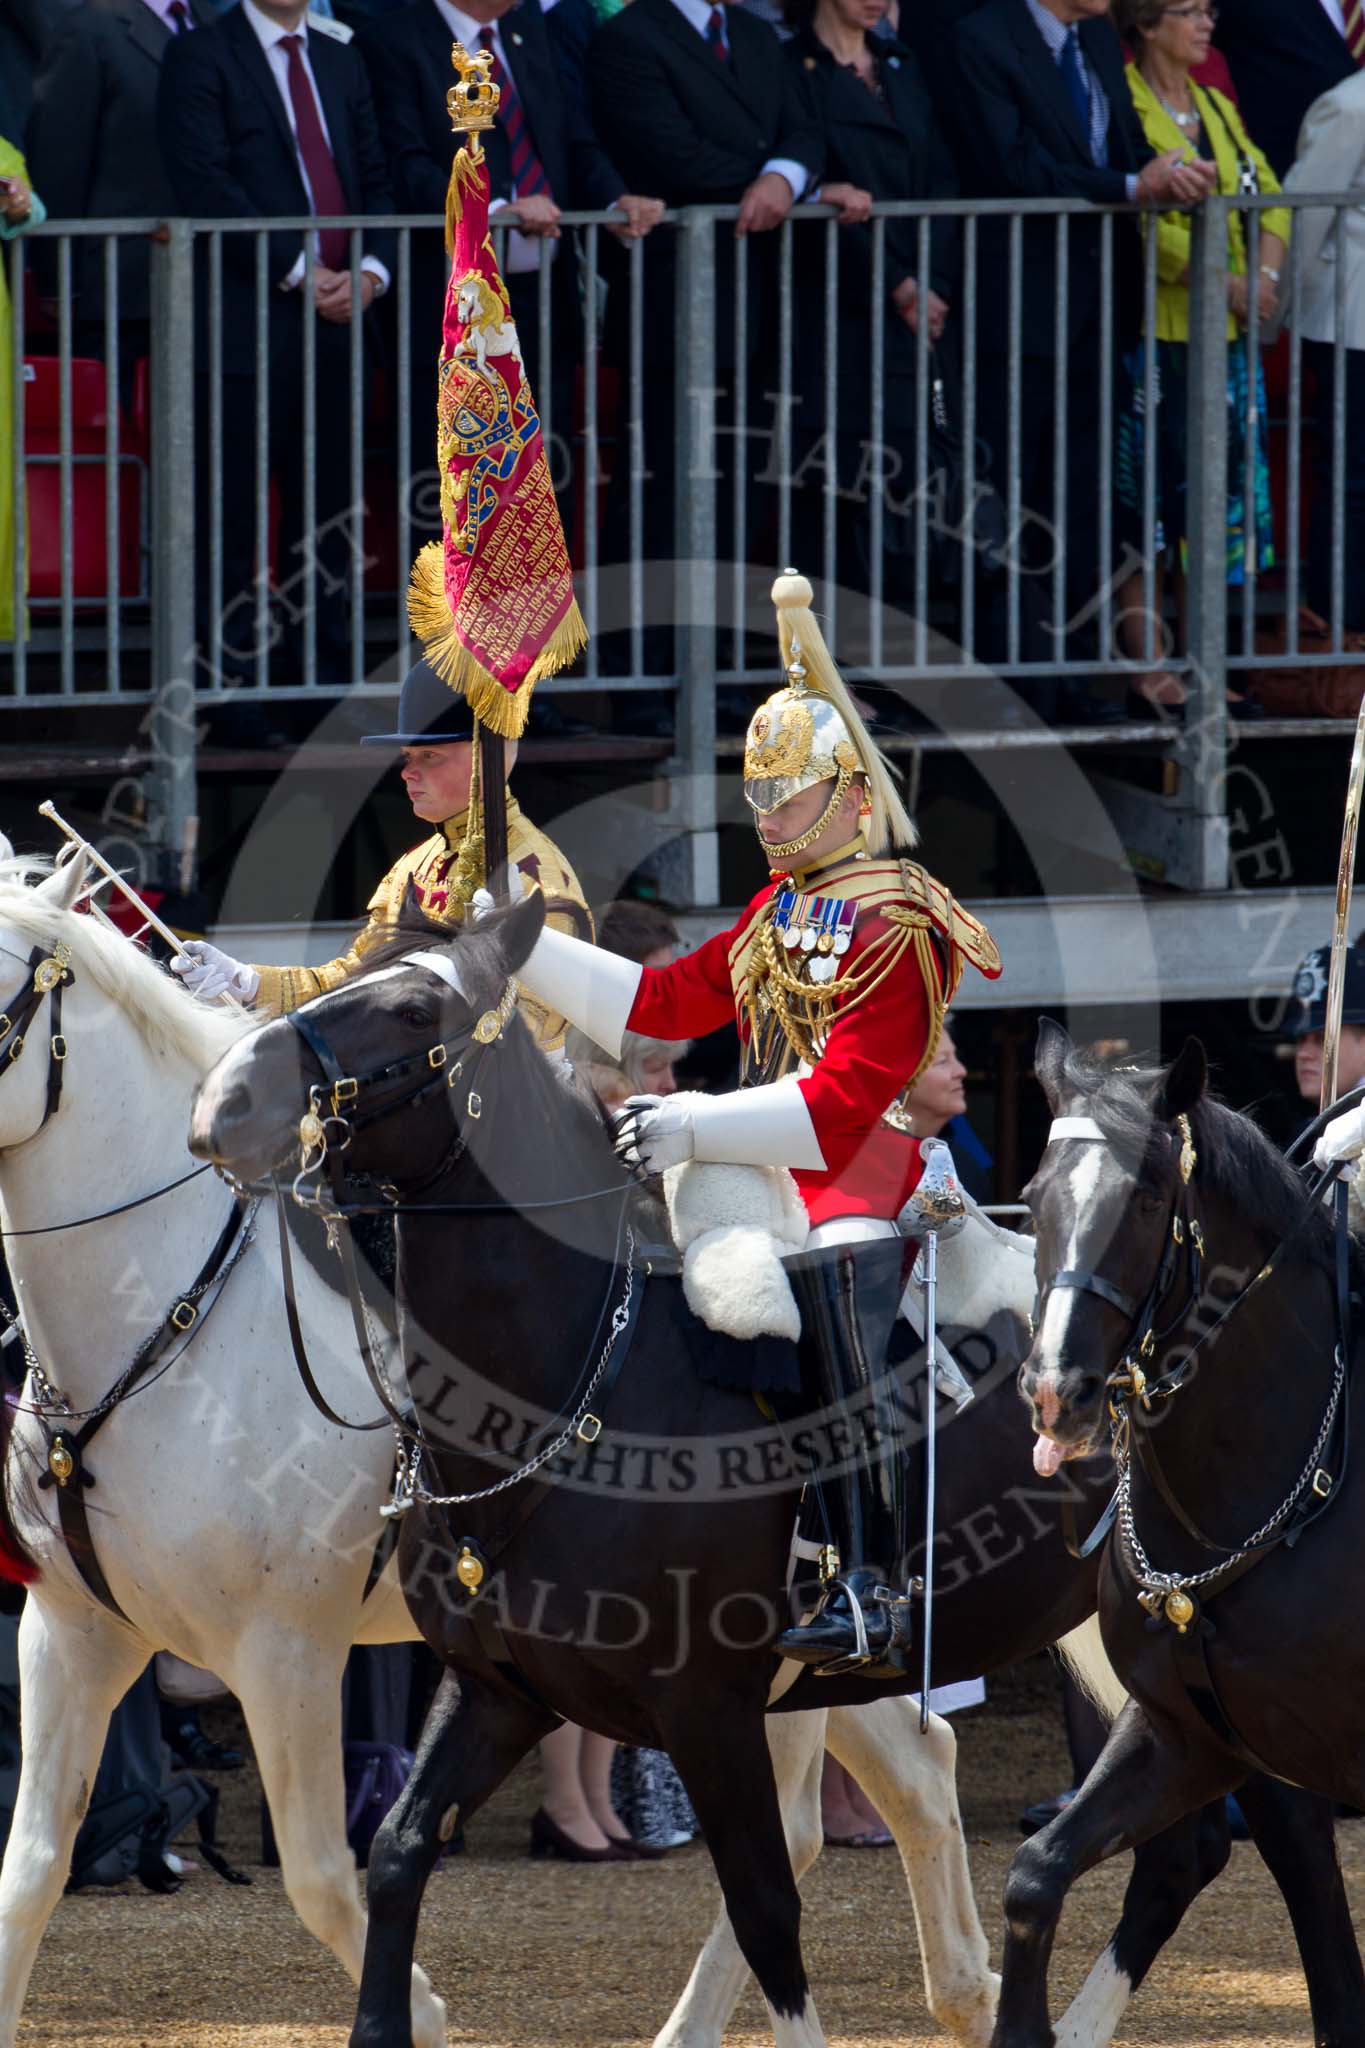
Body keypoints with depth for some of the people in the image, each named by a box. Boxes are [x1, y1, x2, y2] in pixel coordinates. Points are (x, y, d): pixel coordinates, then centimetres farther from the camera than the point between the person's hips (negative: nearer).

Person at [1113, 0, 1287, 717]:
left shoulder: (1216, 109, 16)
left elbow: (1266, 197, 13)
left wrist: (1264, 274, -6)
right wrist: (1222, 282, -19)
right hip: (1155, 330, -7)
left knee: (1216, 496, 7)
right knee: (1146, 500, -5)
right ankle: (1147, 669, -2)